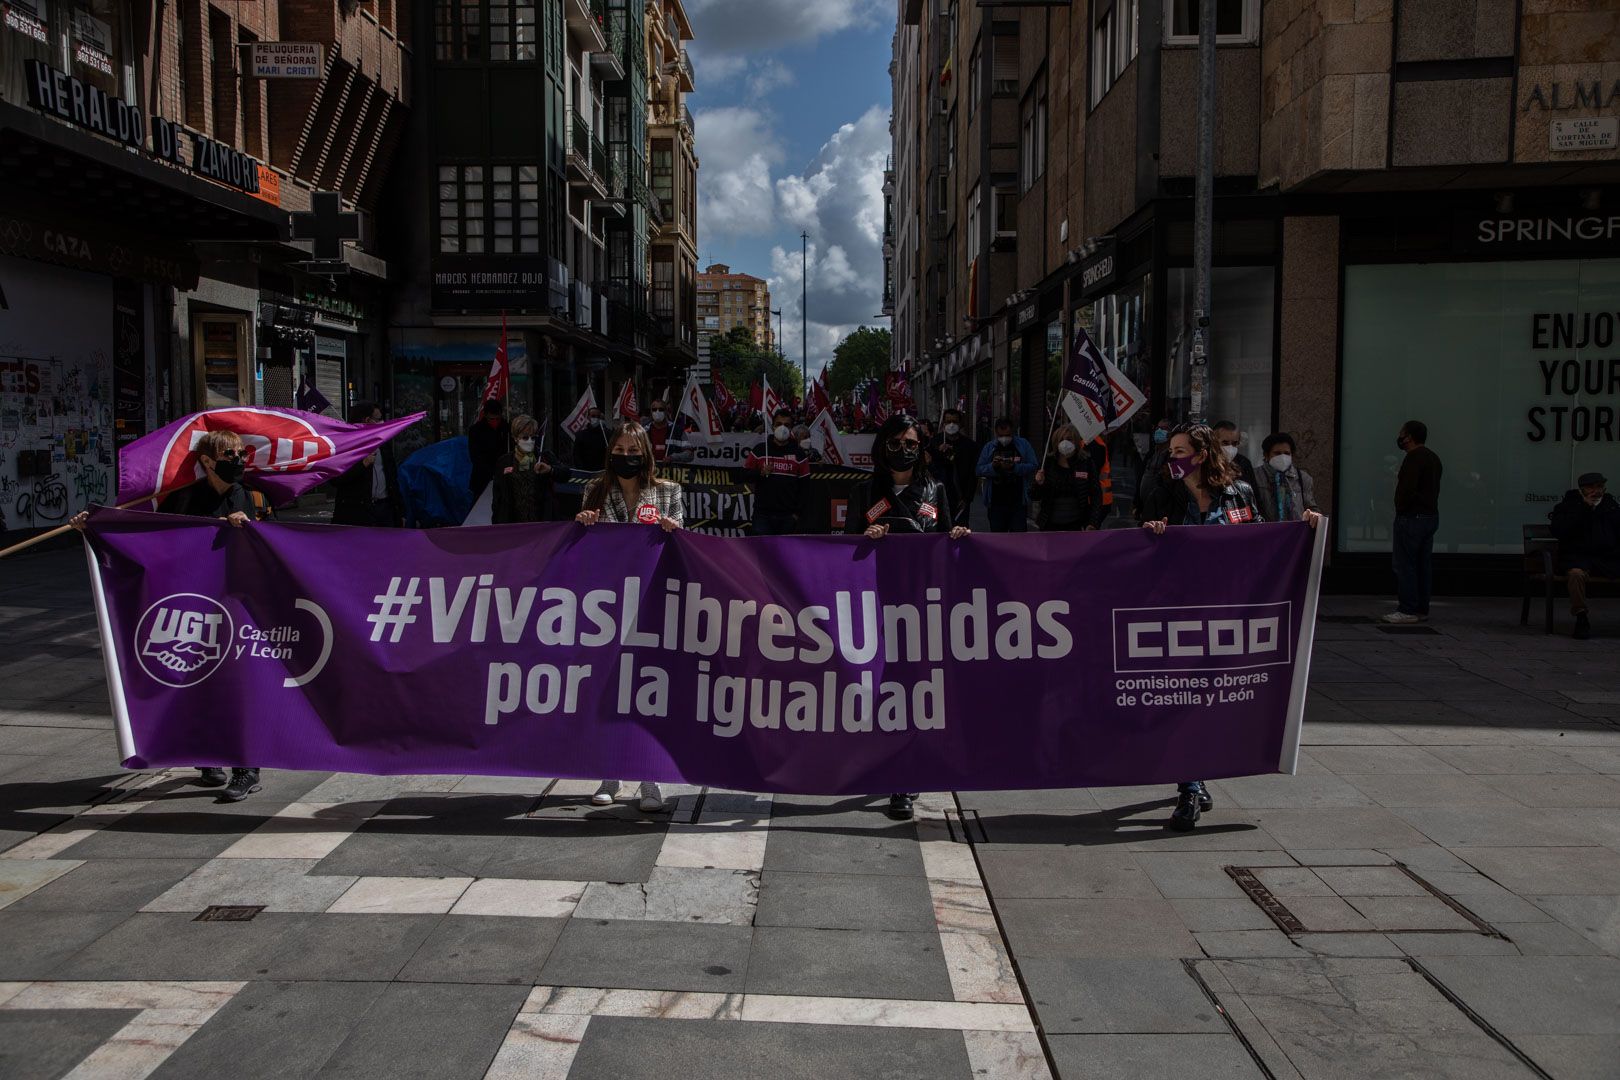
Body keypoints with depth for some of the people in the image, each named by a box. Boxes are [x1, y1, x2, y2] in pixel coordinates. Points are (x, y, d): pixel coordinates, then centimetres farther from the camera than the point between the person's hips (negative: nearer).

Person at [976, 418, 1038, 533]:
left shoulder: (1023, 444, 4)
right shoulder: (989, 447, 9)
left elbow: (1034, 466, -4)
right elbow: (979, 470, 4)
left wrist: (1014, 467, -17)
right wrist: (993, 466, -15)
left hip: (1018, 502, -2)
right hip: (996, 502, 2)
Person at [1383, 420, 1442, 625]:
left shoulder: (1414, 457, -14)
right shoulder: (1433, 457, 17)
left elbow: (1407, 489, -23)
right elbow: (1434, 489, 19)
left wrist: (1400, 510, -11)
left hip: (1412, 517, -10)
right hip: (1431, 515, 10)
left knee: (1405, 564, -7)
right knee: (1424, 564, 11)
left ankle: (1408, 611, -8)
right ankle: (1421, 609, 15)